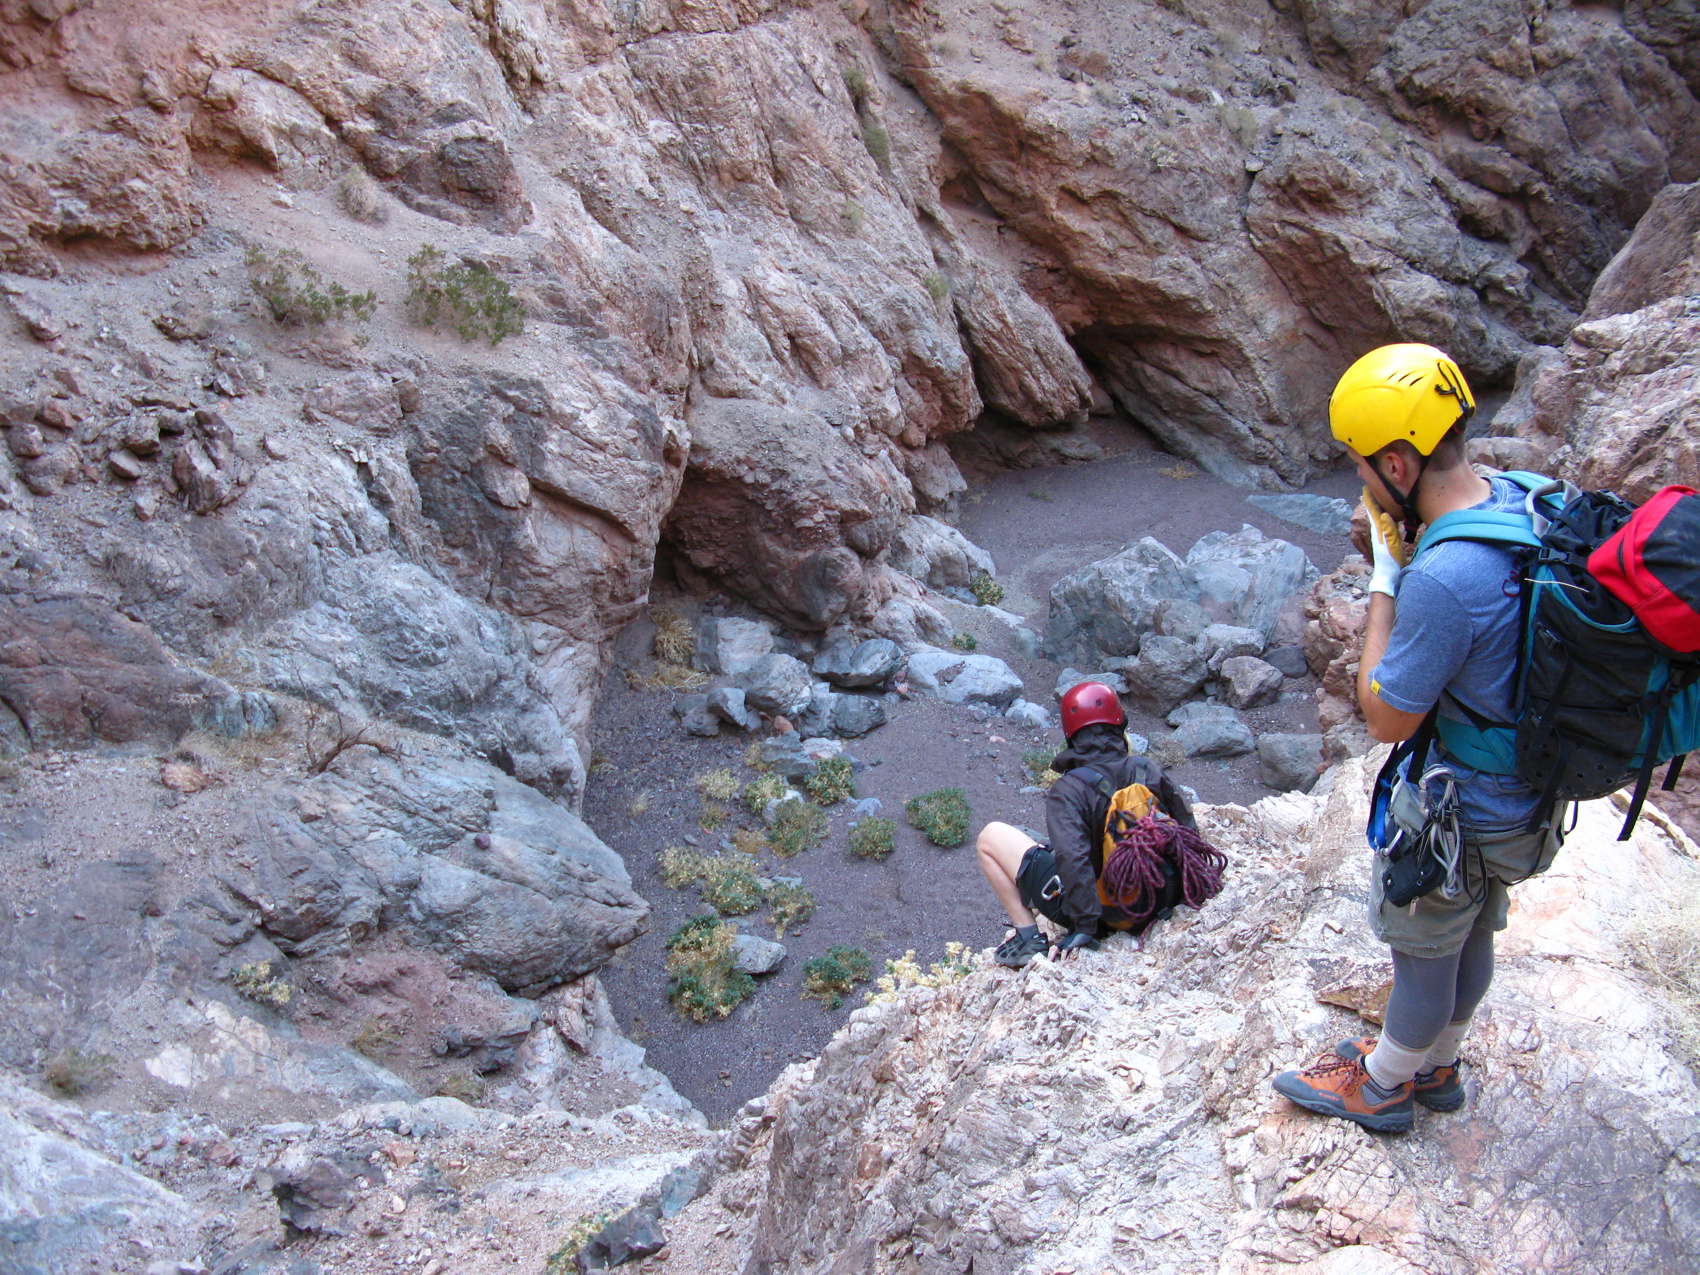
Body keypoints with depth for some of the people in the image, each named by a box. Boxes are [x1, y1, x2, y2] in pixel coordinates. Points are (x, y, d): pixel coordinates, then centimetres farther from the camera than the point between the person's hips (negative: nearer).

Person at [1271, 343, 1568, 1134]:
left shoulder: (1443, 578, -37)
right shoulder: (1520, 503, -9)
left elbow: (1386, 719, -23)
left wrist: (1384, 585, -20)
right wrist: (1403, 566, -4)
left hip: (1459, 818, -8)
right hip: (1523, 795, 8)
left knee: (1423, 953, 16)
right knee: (1471, 939, 27)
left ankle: (1381, 1088, 41)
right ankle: (1435, 1067, 51)